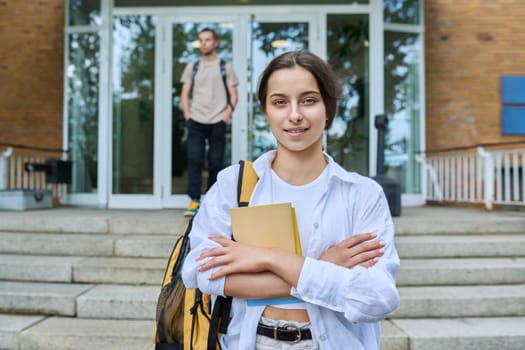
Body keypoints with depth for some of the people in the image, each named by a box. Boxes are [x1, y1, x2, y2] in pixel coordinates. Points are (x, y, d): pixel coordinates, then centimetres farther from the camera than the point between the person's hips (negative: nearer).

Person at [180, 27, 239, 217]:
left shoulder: (225, 67, 9)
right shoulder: (192, 67, 14)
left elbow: (233, 95, 6)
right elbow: (184, 94, 13)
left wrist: (227, 114, -7)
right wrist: (187, 115, -1)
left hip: (217, 122, -1)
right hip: (196, 122, 1)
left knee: (216, 163, 1)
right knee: (194, 160, -8)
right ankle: (194, 201, -5)